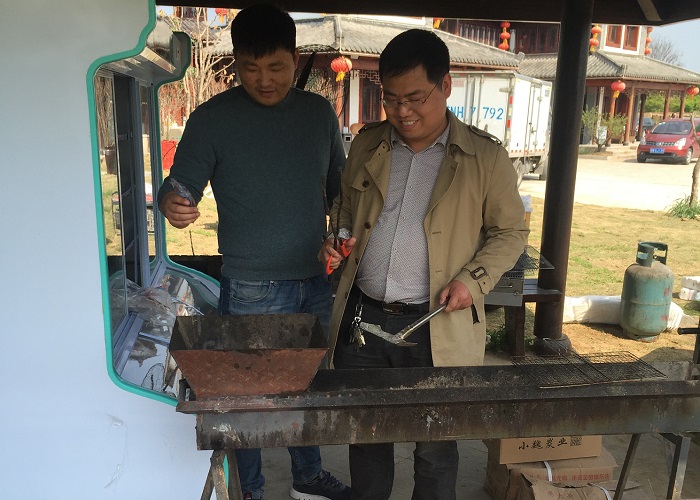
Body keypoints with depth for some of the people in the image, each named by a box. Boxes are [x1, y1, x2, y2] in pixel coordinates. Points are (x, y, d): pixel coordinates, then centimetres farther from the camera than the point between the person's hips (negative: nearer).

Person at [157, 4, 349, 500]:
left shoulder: (320, 112, 5)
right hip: (252, 290, -4)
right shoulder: (212, 119, -8)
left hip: (316, 282, 4)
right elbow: (181, 185, -9)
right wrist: (172, 204, -31)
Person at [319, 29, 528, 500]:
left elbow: (510, 231, 1)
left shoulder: (485, 157, -5)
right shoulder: (366, 146, 5)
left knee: (436, 447, 13)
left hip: (438, 326, -3)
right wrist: (338, 239, -2)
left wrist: (474, 279, -13)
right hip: (362, 318, 4)